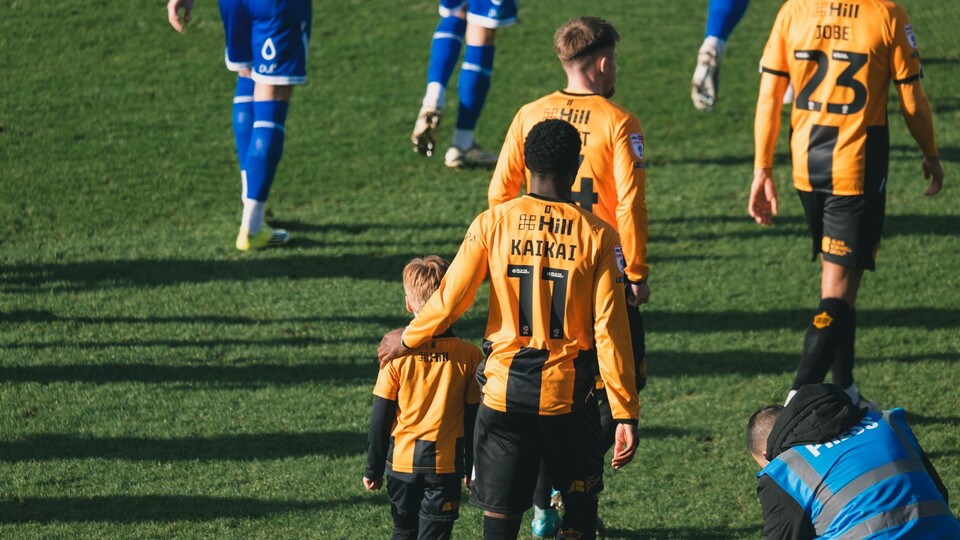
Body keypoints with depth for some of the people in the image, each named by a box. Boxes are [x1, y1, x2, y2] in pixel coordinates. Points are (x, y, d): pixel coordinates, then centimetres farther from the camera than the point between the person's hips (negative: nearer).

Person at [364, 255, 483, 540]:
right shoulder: (470, 356, -9)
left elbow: (380, 419, -4)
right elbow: (474, 418, -2)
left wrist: (373, 468, 6)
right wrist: (473, 467, 10)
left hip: (402, 461, 1)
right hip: (445, 463, -1)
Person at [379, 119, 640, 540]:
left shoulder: (492, 223, -6)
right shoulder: (597, 235, -7)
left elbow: (449, 300, -4)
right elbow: (610, 330, -9)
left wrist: (406, 339, 16)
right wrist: (625, 414, -5)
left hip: (504, 390, 1)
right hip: (567, 394, -1)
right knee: (581, 499, 20)